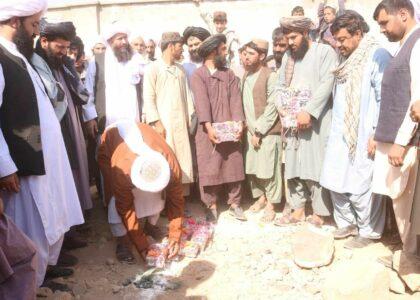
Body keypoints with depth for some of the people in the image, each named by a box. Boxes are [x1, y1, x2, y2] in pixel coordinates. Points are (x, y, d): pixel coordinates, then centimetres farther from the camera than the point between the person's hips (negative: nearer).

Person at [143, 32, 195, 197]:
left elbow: (187, 95, 16)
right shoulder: (153, 68, -2)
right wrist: (156, 122, -15)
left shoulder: (180, 69, 15)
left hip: (180, 124, 5)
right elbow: (148, 98, -8)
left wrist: (190, 118, 8)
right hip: (162, 124, -5)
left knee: (183, 161, 7)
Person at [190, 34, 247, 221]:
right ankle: (211, 205, 13)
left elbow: (235, 99, 0)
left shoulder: (229, 74, 13)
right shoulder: (197, 76, 0)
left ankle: (235, 203, 18)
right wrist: (209, 126, -26)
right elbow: (202, 102, -14)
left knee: (234, 167, 7)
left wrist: (239, 123, -14)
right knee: (209, 168, 1)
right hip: (209, 131, -3)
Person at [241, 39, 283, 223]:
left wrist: (259, 131, -14)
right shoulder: (245, 76, 12)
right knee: (251, 168, 10)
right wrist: (246, 125, 4)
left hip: (268, 132, -6)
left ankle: (270, 205, 12)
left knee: (269, 169, -1)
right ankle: (261, 197, 28)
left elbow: (272, 107, -14)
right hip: (250, 131, 7)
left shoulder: (270, 76, -10)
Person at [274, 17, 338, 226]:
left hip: (316, 121, -6)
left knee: (316, 166, -5)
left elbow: (326, 84, -13)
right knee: (293, 166, 7)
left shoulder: (325, 52, -2)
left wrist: (308, 112, -20)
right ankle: (298, 210, 17)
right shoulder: (288, 56, 17)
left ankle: (319, 214, 5)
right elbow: (281, 86, 14)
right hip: (293, 121, 6)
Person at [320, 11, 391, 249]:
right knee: (336, 182, 11)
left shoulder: (378, 56, -10)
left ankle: (369, 231, 16)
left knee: (361, 187, -2)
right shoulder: (346, 60, 15)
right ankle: (347, 223, 28)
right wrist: (335, 130, 15)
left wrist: (377, 134, -17)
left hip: (364, 137, -8)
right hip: (342, 135, 8)